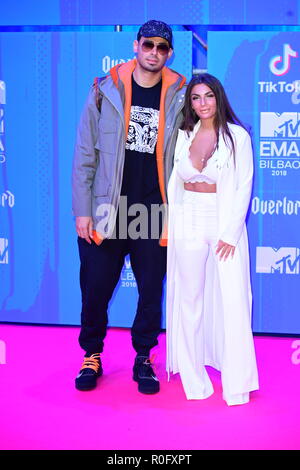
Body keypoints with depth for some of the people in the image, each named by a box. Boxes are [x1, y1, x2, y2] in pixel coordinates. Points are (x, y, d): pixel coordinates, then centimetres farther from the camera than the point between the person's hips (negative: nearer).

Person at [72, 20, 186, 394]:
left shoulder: (178, 97, 2)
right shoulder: (105, 91, 0)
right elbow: (84, 156, 1)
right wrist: (82, 211, -3)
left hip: (155, 215, 1)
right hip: (106, 212, 0)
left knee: (151, 292, 8)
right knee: (95, 289, 6)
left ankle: (143, 360, 27)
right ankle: (92, 357, 27)